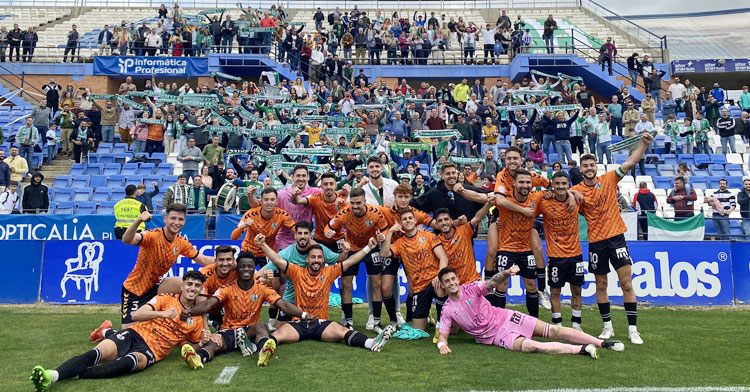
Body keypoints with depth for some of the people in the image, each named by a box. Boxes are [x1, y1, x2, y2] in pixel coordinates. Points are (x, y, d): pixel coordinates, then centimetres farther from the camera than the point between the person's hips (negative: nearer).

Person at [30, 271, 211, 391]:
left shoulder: (197, 320, 13)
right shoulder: (166, 299, 8)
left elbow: (191, 346, 23)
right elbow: (136, 315, -4)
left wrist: (202, 341, 0)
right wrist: (162, 313, -21)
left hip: (150, 352, -1)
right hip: (135, 335, 1)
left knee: (131, 361, -37)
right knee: (97, 353, -29)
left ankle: (75, 374, -46)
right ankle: (51, 376, -46)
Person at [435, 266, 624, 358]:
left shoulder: (471, 288, -3)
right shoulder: (448, 310, -3)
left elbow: (493, 282, -15)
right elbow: (442, 335, -2)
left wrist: (507, 272, -37)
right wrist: (442, 344, -26)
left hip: (505, 318, 2)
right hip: (497, 335, -1)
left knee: (553, 330, -10)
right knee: (530, 346, -29)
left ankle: (603, 343, -5)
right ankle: (581, 349, -27)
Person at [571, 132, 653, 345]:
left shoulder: (608, 179, 1)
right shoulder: (577, 191, 0)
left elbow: (630, 163, -6)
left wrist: (644, 144, -17)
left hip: (616, 236, -1)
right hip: (596, 241, 1)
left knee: (626, 282, -4)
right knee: (601, 285, 9)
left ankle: (633, 329, 3)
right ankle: (608, 327, 23)